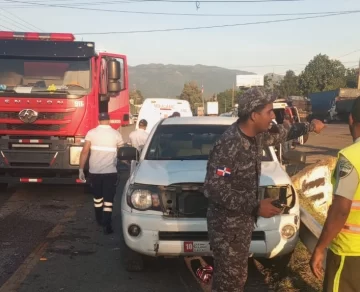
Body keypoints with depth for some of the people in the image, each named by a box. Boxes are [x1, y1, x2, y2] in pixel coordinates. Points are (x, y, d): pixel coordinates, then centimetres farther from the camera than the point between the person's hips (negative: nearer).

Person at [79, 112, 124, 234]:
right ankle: (106, 225, -6)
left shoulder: (91, 133, -2)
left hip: (94, 171, 2)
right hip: (110, 171, -2)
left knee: (97, 196, 19)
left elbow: (84, 151, -7)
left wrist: (81, 169, -3)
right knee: (108, 199, 1)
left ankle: (99, 220, 34)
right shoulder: (116, 134, -3)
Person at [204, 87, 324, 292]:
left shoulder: (256, 136, 0)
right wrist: (256, 207, -27)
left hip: (244, 221, 9)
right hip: (227, 224, -9)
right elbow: (214, 189, -28)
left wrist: (309, 126, 31)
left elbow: (279, 133, 23)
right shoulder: (228, 145, -26)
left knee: (237, 274, 21)